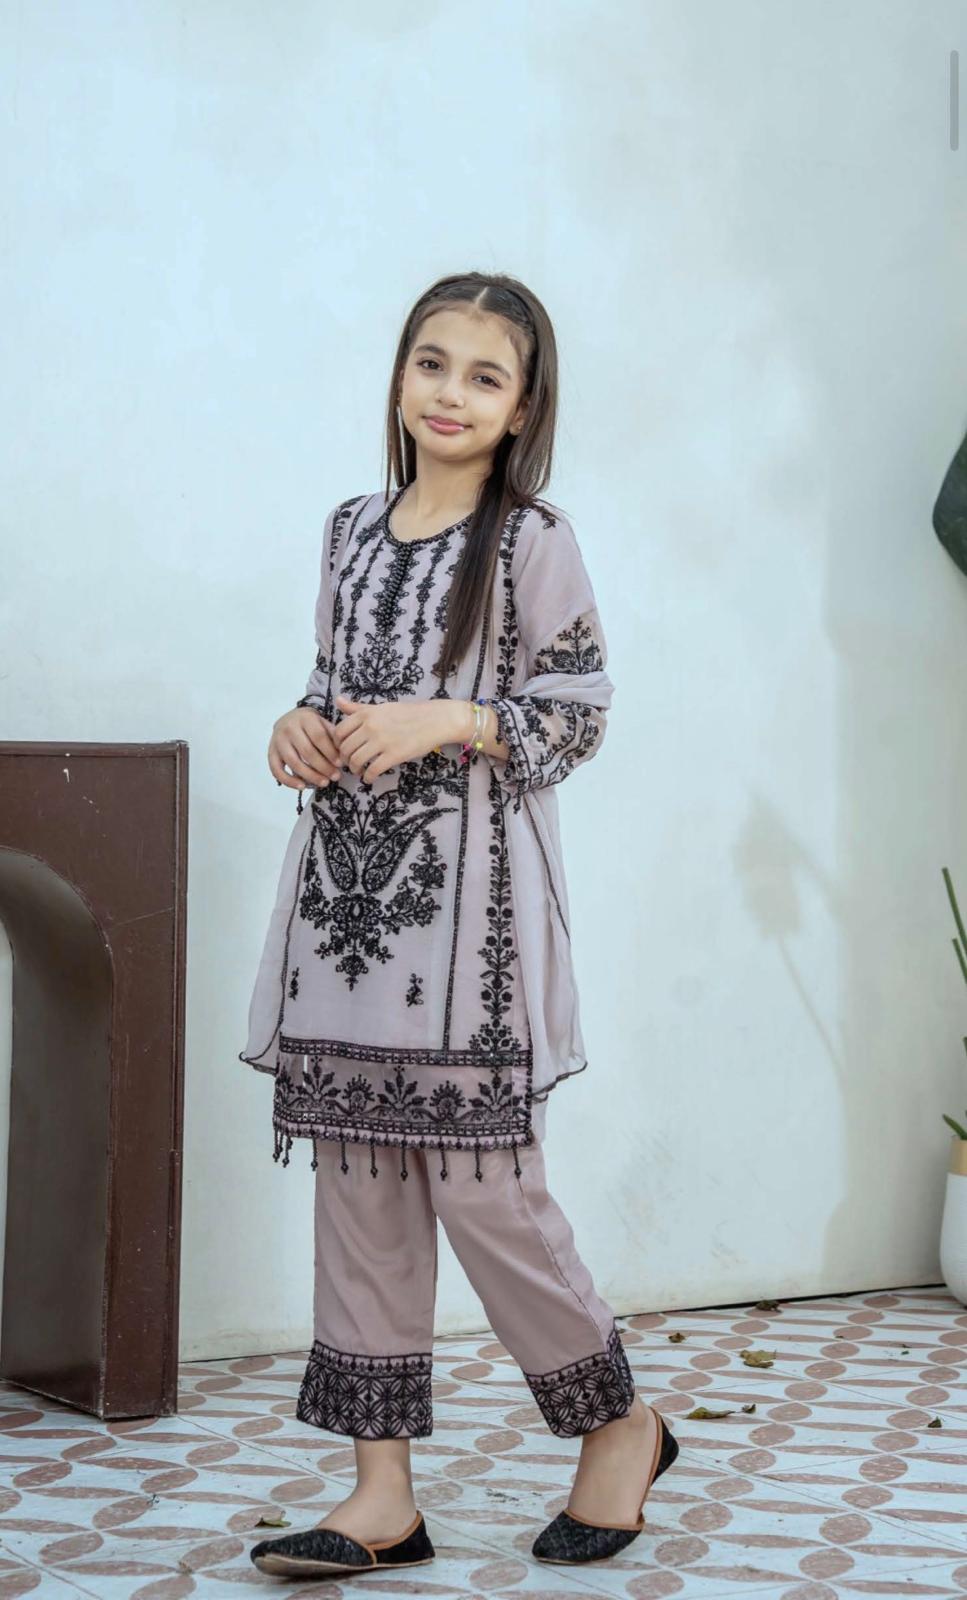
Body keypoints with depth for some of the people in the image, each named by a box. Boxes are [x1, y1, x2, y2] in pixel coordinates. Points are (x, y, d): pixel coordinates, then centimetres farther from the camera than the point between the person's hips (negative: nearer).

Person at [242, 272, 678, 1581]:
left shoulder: (532, 540, -3)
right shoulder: (352, 529, 14)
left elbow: (579, 715, -5)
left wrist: (450, 722, -18)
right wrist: (304, 729, 2)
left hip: (467, 892, -6)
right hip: (347, 883, 6)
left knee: (479, 1179, -5)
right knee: (356, 1179, 4)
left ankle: (620, 1424, 19)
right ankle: (384, 1494, 11)